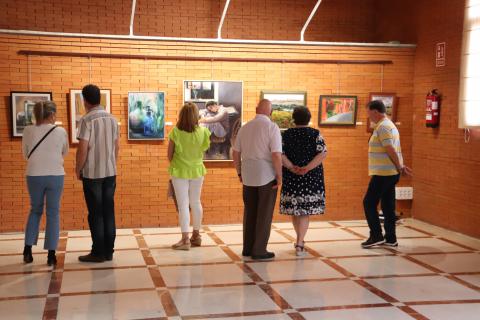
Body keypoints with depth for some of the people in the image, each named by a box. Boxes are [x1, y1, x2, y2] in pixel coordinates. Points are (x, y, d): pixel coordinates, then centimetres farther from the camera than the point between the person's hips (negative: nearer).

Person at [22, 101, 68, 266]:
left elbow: (26, 154, 8)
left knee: (35, 210, 20)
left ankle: (28, 249, 17)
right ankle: (51, 255, 6)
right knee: (53, 213, 6)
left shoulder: (28, 131, -3)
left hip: (34, 176, 2)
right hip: (55, 176, -2)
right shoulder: (60, 131, -7)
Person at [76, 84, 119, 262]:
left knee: (95, 214, 1)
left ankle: (98, 253, 6)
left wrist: (78, 169, -2)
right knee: (109, 211, 9)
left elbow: (83, 149, -15)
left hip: (92, 173, -5)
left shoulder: (87, 120, -12)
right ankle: (109, 251, 13)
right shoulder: (112, 119, 7)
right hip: (110, 172, 5)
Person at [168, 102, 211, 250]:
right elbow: (203, 150, 0)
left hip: (179, 171, -3)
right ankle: (196, 236, 29)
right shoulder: (202, 132, -12)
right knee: (196, 203, 17)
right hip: (197, 171, 3)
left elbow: (170, 155, -7)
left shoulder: (175, 132, -16)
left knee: (183, 205, 3)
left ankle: (185, 240, 3)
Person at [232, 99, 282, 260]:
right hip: (267, 176, -5)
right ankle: (259, 250, 8)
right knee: (264, 214, 4)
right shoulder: (272, 127, -10)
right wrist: (279, 176, -8)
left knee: (249, 212, 15)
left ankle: (248, 248, 20)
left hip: (248, 176, 5)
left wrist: (240, 173, 20)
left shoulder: (245, 127, 7)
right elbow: (276, 155, -17)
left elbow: (236, 153, 10)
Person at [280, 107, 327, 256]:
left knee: (294, 208, 14)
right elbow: (322, 154, -13)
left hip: (291, 177, 2)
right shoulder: (315, 134, -2)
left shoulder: (286, 134, 3)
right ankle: (299, 244, -8)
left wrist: (292, 167, -14)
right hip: (311, 178, -2)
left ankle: (300, 239, 28)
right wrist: (307, 168, -17)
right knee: (305, 210, 0)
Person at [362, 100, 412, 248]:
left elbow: (391, 150, -20)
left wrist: (400, 168, -12)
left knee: (369, 203, -3)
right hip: (390, 173, 10)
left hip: (383, 173, -10)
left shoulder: (382, 127, -15)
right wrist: (401, 167, 10)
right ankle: (390, 238, 14)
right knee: (388, 205, 11)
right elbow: (396, 150, 16)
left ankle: (376, 236, -1)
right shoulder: (390, 125, 18)